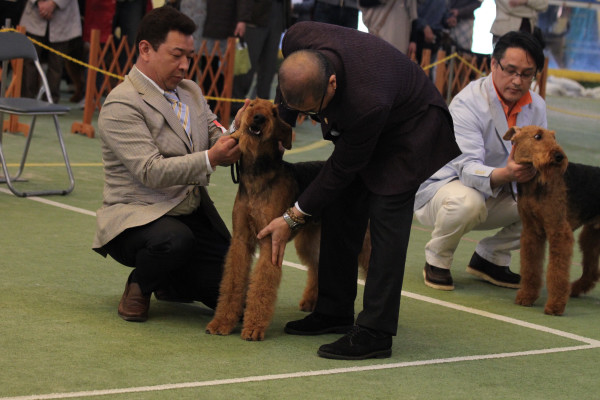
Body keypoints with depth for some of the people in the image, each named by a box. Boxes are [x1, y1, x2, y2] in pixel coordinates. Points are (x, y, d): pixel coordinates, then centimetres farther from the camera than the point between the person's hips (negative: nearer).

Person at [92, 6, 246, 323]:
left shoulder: (191, 92, 12)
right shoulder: (121, 106, -15)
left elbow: (216, 140, 9)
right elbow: (151, 172, -24)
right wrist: (210, 160, -34)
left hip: (193, 214, 7)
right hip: (137, 214, -7)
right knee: (174, 240, -41)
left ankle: (170, 282, 24)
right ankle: (140, 285, -6)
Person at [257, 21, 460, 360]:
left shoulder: (367, 102, -43)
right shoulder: (299, 39, -28)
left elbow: (342, 169, -27)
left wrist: (293, 218, -19)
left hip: (410, 126, -8)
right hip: (356, 125, 8)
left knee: (387, 218, -16)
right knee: (339, 212, 8)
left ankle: (375, 333, -17)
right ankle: (335, 311, 20)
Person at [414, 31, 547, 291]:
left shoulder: (536, 106, -2)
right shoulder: (468, 103, -23)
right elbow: (467, 167, -34)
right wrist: (503, 175, -55)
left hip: (495, 195, 7)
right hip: (441, 188, -6)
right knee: (467, 201, -40)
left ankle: (490, 257, 6)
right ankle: (437, 260, -9)